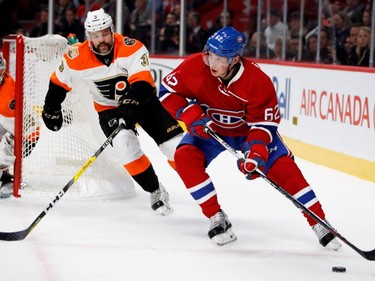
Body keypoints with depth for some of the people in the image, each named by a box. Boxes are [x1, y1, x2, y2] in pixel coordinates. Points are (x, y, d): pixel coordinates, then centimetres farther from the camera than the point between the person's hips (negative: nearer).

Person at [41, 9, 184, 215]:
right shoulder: (76, 58, -18)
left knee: (176, 146, -10)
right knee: (125, 146, -27)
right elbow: (59, 82, 1)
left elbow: (142, 83, -34)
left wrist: (129, 106, -48)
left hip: (143, 101, 0)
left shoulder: (131, 48, -26)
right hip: (109, 108, 0)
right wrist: (51, 110, 9)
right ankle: (155, 192, -8)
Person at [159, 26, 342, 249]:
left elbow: (265, 123, -22)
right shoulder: (195, 66, -26)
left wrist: (256, 152, -38)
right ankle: (217, 218, -15)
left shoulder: (259, 81, -30)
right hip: (209, 129, 2)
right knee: (185, 156, -24)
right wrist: (192, 116, -26)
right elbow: (168, 91, -12)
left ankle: (319, 223, -6)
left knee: (283, 167, -17)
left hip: (249, 130, -2)